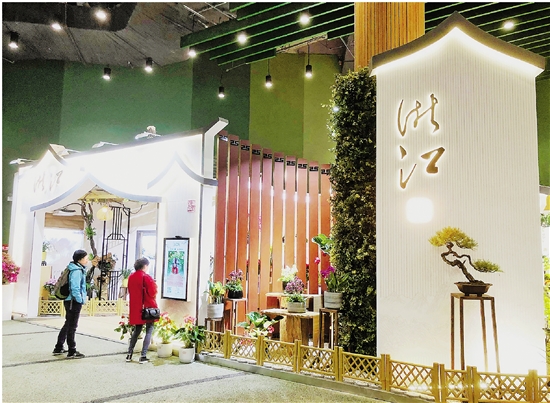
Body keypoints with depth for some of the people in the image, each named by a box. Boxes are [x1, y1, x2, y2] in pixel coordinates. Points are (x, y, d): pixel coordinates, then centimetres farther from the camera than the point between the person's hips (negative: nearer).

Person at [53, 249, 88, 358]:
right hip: (74, 301, -10)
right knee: (72, 326, -2)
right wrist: (80, 300, -18)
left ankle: (58, 348, 28)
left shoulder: (79, 269, 13)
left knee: (68, 325, 19)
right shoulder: (77, 271, -17)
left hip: (70, 301, 10)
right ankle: (72, 351, 6)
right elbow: (75, 288, -24)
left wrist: (82, 298, 17)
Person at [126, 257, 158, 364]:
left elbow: (130, 291, 13)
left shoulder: (131, 277, 6)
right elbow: (152, 293, -13)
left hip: (136, 308, 6)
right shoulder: (146, 277, -15)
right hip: (148, 308, -6)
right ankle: (143, 356, -3)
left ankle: (129, 354, 16)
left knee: (137, 330, 19)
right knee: (149, 331, 3)